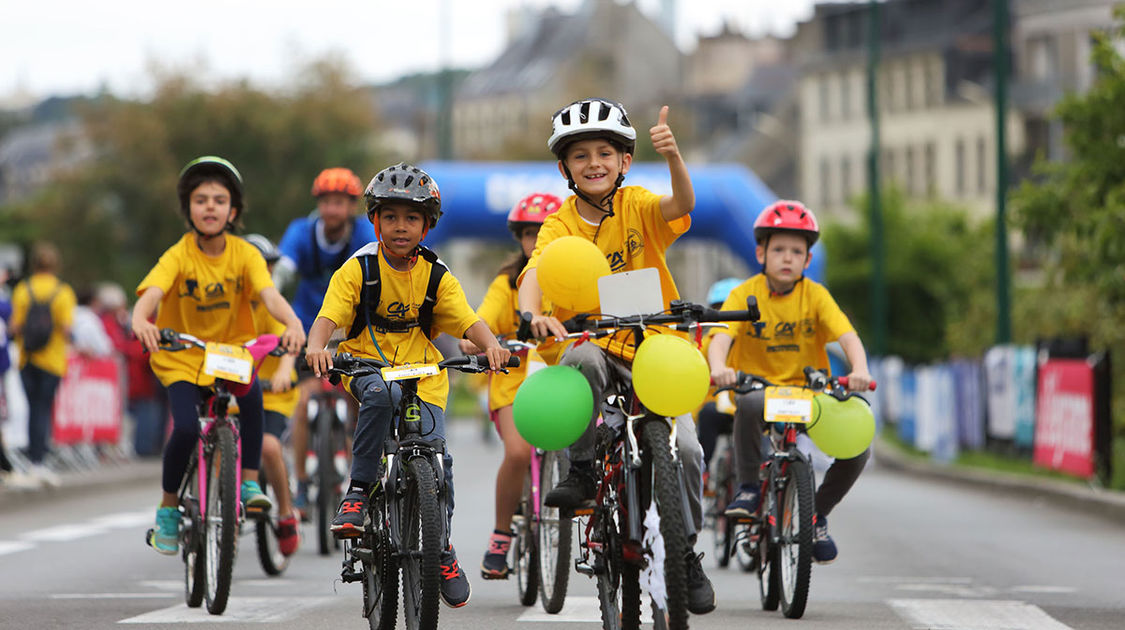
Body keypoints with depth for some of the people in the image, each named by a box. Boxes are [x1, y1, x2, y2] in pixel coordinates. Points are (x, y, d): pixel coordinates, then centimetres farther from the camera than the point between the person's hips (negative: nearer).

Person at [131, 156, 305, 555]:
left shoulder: (244, 254, -8)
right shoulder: (178, 256, -13)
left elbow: (269, 294, -23)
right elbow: (151, 292, -30)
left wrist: (293, 322, -44)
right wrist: (141, 321, -53)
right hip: (182, 356, -1)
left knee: (251, 393, -31)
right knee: (187, 428, -23)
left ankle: (250, 481, -16)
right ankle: (168, 506, 1)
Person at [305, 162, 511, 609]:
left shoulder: (436, 276, 1)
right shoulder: (357, 270, -6)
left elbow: (468, 320, -8)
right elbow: (328, 316, -17)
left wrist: (491, 344, -30)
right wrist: (316, 347, -39)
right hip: (367, 366, -2)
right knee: (382, 394, -38)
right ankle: (359, 489, -24)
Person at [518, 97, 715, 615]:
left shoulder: (637, 206, -2)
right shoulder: (560, 224, -2)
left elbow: (681, 204, -23)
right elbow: (533, 275, -18)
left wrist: (672, 155, -43)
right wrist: (533, 315, -41)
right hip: (591, 339, 0)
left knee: (684, 446, -17)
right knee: (583, 359, -37)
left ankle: (687, 551, 6)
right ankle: (581, 469, -17)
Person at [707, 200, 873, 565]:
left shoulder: (815, 295, 0)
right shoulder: (745, 295, -3)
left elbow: (847, 336, -12)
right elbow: (721, 338, -18)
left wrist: (859, 370, -34)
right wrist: (718, 368, -41)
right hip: (758, 386, -2)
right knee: (751, 405, -39)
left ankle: (818, 513, 7)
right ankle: (748, 487, -17)